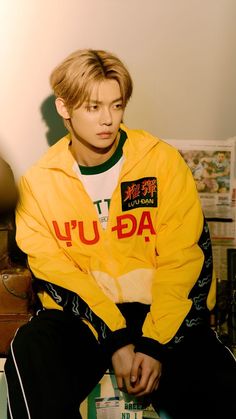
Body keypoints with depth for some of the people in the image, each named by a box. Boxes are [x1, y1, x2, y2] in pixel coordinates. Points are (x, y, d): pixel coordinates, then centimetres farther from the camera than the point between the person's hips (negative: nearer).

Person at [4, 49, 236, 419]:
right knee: (32, 353, -32)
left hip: (160, 310, 0)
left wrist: (157, 344, -13)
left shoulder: (162, 160, 0)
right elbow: (51, 268, -2)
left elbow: (185, 258, -3)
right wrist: (114, 338, -15)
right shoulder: (38, 181, 4)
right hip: (80, 315, 1)